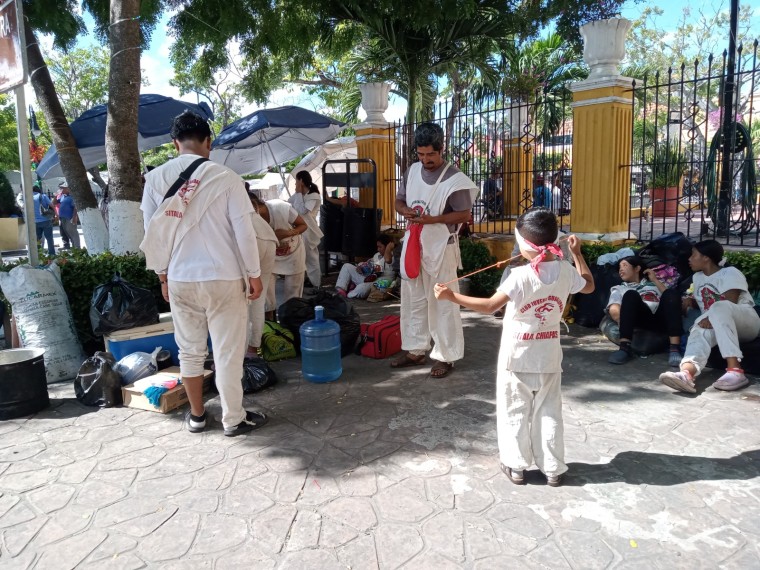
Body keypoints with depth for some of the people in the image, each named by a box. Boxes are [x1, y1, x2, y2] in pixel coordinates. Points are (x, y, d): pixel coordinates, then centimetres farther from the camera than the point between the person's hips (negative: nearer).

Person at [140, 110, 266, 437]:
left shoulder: (156, 179, 1)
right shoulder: (224, 177, -9)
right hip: (223, 278, -3)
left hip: (180, 279, 3)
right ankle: (234, 419, 17)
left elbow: (152, 234, 5)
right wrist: (254, 275, 2)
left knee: (190, 351, 16)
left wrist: (162, 275, 17)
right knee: (228, 352, 7)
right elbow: (244, 231, -8)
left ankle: (196, 415, 29)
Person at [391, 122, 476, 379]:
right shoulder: (412, 171, 6)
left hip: (440, 247, -6)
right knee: (412, 300, 13)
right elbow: (399, 201, 14)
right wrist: (406, 211, -9)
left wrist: (432, 219, -23)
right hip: (412, 243, 6)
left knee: (442, 303, 0)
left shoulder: (454, 178, -12)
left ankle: (445, 356, 12)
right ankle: (415, 350, 26)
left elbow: (464, 215, -13)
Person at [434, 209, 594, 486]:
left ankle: (516, 466, 21)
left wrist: (452, 296, -21)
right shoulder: (566, 271, -7)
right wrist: (577, 253, 22)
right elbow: (589, 285, 14)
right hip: (549, 358, 5)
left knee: (515, 413, 11)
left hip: (517, 358, -4)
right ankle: (553, 468, 23)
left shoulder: (520, 276, -23)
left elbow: (489, 306, -24)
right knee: (549, 413, 15)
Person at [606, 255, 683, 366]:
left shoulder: (655, 284, 35)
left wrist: (655, 280, 14)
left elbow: (670, 298, 13)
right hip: (642, 320, -1)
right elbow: (613, 311, 7)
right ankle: (625, 348, -41)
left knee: (671, 293, -27)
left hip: (662, 319, 1)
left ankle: (675, 349, -38)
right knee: (631, 295, -29)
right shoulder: (619, 288, 30)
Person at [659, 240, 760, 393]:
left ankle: (735, 369, -50)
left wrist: (713, 318, -31)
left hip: (745, 321, -4)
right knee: (700, 330, -33)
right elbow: (702, 305, 27)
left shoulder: (730, 273, -5)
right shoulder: (698, 277, 17)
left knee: (720, 307, -38)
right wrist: (691, 301, 6)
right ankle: (686, 373, -68)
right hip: (721, 326, 5)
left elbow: (729, 304, -18)